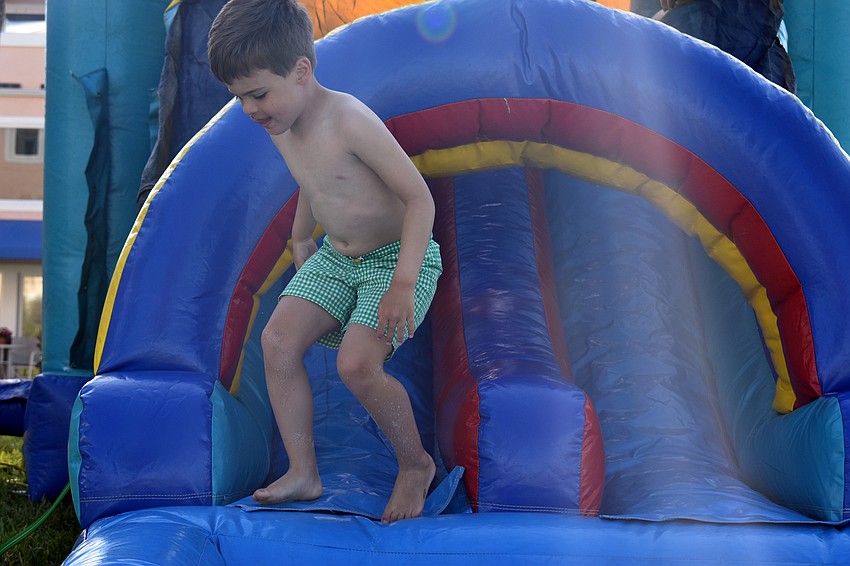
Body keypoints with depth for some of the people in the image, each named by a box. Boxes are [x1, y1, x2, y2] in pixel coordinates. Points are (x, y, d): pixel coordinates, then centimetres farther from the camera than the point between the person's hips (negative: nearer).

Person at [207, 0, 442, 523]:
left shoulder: (348, 120, -28)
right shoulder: (283, 127, -2)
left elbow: (419, 197, -27)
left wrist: (402, 284, -32)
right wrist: (301, 238, 33)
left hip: (399, 257, -8)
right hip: (335, 258, 8)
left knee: (357, 364, -23)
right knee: (278, 340, -9)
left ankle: (416, 464, 3)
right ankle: (303, 474, 1)